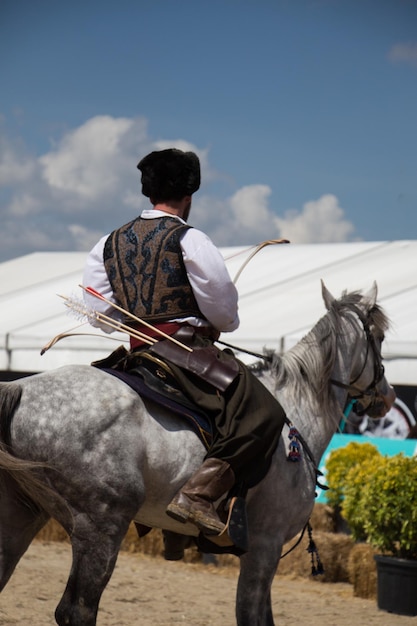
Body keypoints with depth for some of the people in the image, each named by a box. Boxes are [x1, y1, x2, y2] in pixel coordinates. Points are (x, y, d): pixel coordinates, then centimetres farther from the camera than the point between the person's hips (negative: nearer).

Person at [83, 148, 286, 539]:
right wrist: (221, 325, 13)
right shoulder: (190, 239, -7)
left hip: (138, 353, 8)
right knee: (262, 415, -13)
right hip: (187, 346, -8)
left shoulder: (110, 243, 13)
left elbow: (99, 308, 11)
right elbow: (221, 304, -8)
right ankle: (198, 494, -27)